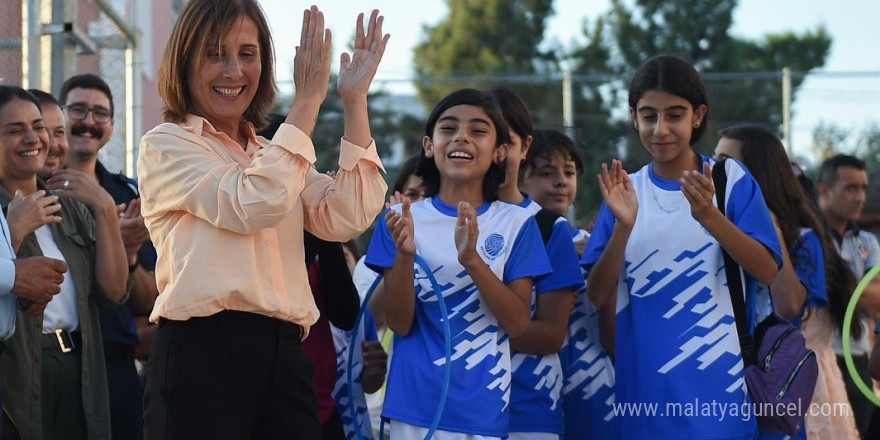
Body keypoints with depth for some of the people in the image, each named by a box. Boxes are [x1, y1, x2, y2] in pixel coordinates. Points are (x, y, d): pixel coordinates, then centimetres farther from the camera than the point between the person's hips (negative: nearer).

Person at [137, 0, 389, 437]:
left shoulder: (273, 155, 22)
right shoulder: (164, 147, 3)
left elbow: (347, 217, 4)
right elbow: (252, 205, -13)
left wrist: (355, 101, 2)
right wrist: (307, 101, -9)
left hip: (283, 359, 6)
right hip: (202, 355, -6)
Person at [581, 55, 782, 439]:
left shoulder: (731, 180, -1)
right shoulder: (625, 190, 5)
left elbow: (767, 272, -11)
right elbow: (599, 296, -1)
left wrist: (709, 217, -25)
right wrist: (623, 227, -17)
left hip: (719, 384, -2)